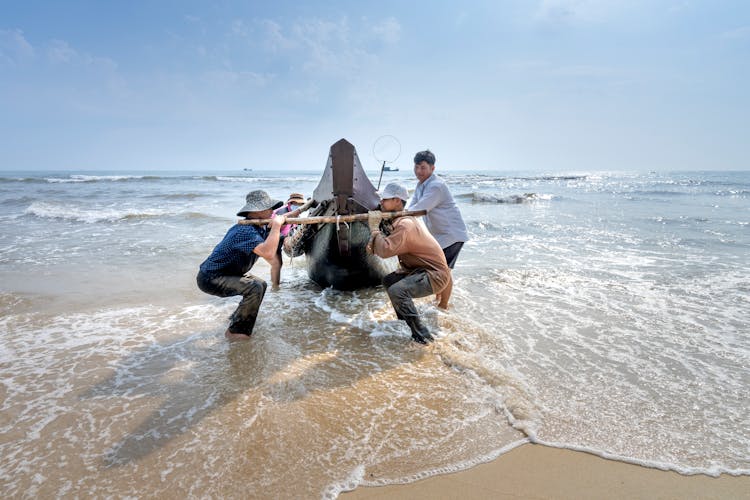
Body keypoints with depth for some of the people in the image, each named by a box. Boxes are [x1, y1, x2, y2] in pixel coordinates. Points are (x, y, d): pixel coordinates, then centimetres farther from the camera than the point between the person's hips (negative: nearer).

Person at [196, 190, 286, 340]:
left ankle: (236, 318, 31)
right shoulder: (246, 231, -29)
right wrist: (276, 225, -33)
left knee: (260, 285, 15)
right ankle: (236, 331, -8)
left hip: (224, 274, 10)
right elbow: (268, 253, -45)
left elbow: (273, 261, 4)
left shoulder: (259, 228, 3)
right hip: (210, 279, -10)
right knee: (255, 287, -23)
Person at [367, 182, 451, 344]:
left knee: (396, 291, -27)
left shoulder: (405, 225, -24)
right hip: (419, 270, 11)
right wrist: (373, 243, -12)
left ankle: (422, 335, -17)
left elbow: (385, 250, -34)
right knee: (388, 281, 16)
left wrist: (374, 228, -21)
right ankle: (406, 323, 25)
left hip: (435, 275, -11)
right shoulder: (400, 221, 9)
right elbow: (387, 244, 11)